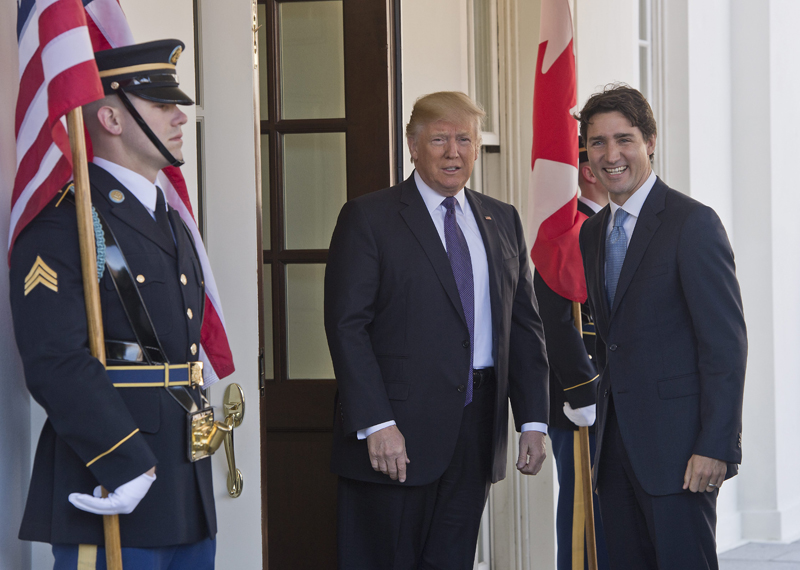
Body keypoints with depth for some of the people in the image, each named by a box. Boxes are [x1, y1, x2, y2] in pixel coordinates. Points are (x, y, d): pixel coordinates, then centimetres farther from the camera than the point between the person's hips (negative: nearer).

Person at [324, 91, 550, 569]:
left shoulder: (503, 222, 14)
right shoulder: (368, 219, -2)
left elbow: (525, 325, 15)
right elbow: (347, 326, -8)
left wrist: (533, 420, 6)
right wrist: (377, 424, -17)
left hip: (477, 431, 5)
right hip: (401, 430, -5)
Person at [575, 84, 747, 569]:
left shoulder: (693, 224, -9)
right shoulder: (593, 233, 15)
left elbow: (726, 342, -13)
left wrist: (717, 447, -18)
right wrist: (603, 430, 12)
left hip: (677, 442, -7)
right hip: (616, 443, 7)